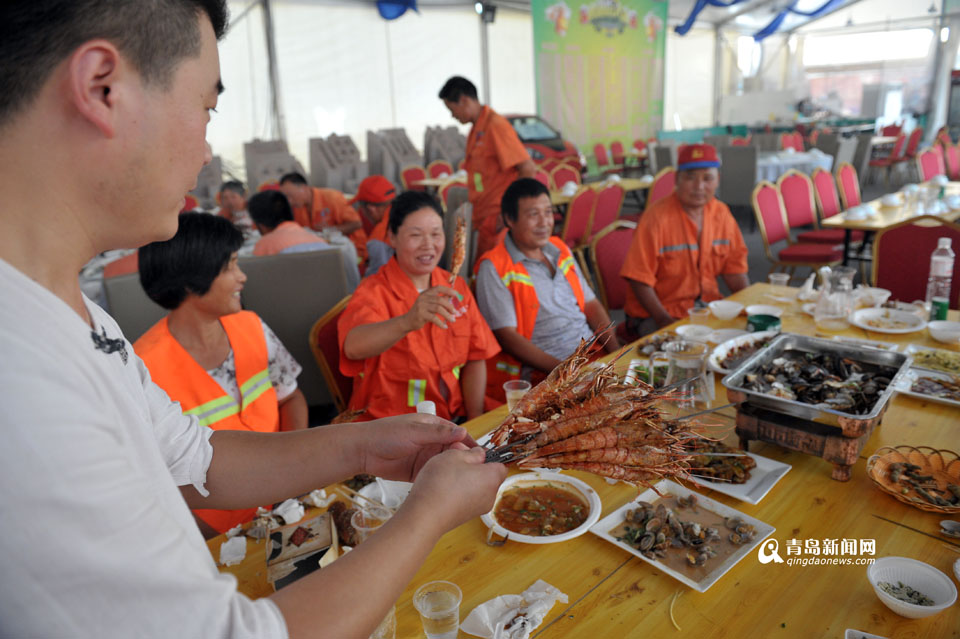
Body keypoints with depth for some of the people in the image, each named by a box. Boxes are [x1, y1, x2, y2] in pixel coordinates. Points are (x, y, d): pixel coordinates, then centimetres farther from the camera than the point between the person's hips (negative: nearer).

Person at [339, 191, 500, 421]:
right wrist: (407, 322, -47)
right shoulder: (374, 291, -8)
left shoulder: (456, 288, 9)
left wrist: (475, 423, -4)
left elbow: (475, 359, 9)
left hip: (453, 419, 4)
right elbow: (353, 348, -28)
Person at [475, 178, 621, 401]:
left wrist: (616, 352, 1)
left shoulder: (560, 249, 16)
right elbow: (507, 336, -12)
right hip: (539, 374, -7)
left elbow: (591, 305, 17)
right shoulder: (494, 268, -6)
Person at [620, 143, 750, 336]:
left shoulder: (721, 213, 5)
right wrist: (664, 320, -24)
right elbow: (639, 279, -16)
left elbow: (734, 267, 11)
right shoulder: (657, 218, -14)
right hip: (656, 314, -6)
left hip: (707, 305, 6)